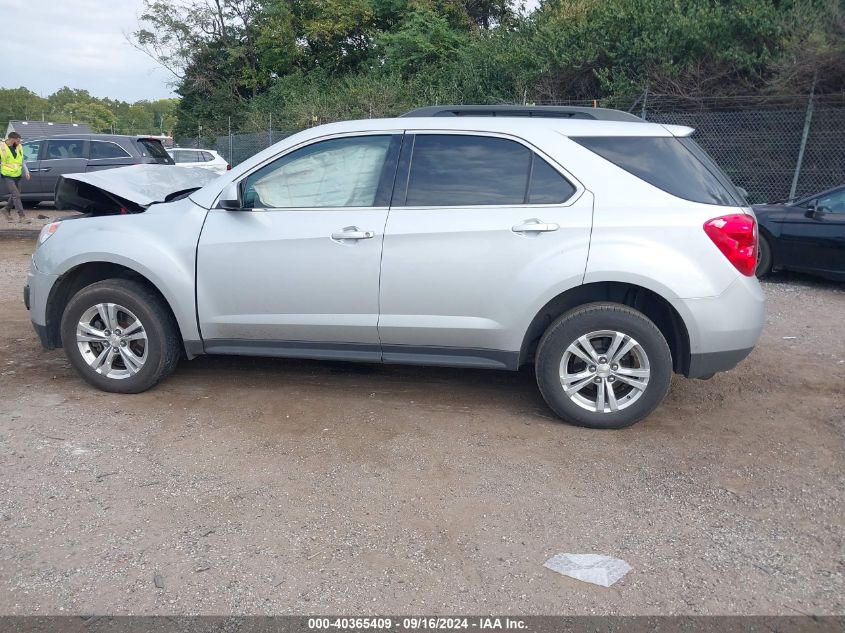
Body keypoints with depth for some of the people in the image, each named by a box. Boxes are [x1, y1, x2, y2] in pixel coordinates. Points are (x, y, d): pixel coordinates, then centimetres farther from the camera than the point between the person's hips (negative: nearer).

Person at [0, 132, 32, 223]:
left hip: (17, 176, 6)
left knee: (15, 195, 15)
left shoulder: (19, 147, 6)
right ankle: (22, 216, -13)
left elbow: (22, 161, 18)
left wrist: (26, 172, 11)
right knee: (16, 195, -12)